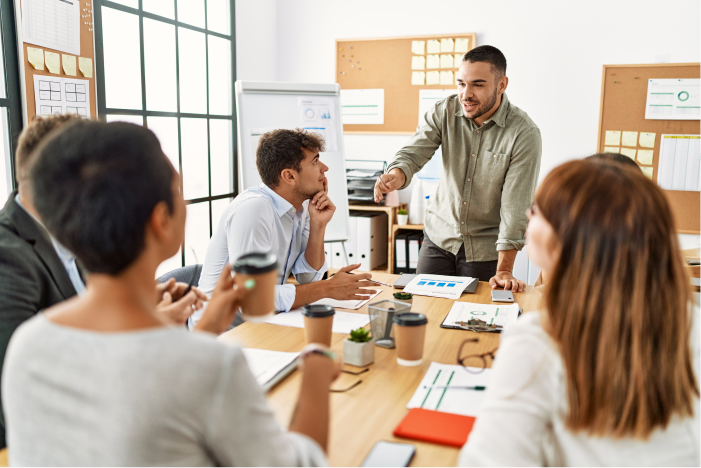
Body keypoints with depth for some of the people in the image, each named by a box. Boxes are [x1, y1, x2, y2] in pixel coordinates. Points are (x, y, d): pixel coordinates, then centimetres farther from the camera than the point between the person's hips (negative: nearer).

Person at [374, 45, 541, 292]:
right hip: (439, 235, 3)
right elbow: (413, 153, -13)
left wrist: (504, 271, -21)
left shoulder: (524, 133, -18)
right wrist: (395, 177, -38)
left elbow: (515, 205, -19)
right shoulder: (445, 111, -7)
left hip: (485, 249, -3)